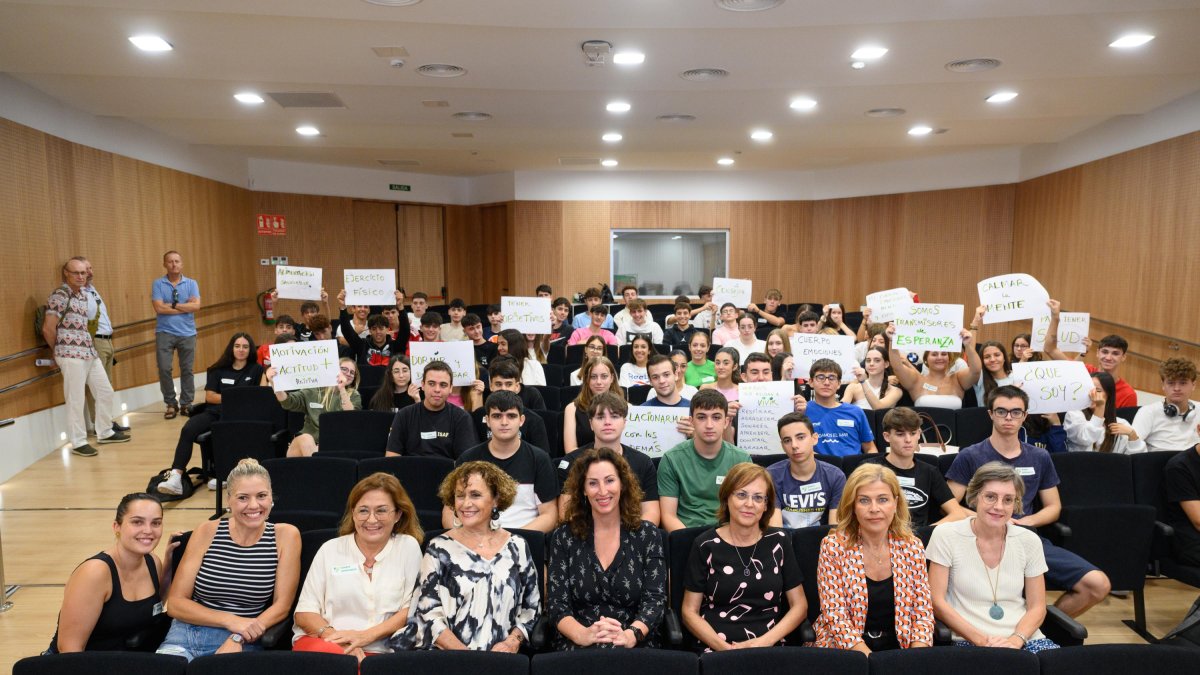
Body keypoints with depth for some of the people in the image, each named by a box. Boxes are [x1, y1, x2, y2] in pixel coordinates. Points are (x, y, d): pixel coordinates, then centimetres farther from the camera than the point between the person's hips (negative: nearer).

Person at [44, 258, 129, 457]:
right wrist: (60, 350, 2)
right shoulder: (60, 295, -10)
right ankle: (78, 442, 7)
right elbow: (48, 329, -12)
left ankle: (105, 433, 26)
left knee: (105, 392, 13)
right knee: (75, 400, -2)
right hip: (71, 354, -8)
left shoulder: (84, 293, 15)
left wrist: (89, 346, 15)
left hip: (89, 351, 8)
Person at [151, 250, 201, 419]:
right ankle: (171, 404, 11)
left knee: (187, 370, 5)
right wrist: (186, 306, -8)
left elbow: (196, 305, -8)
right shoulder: (158, 284, 2)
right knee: (164, 369, -4)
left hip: (187, 333, 1)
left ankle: (186, 404, 16)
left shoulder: (191, 283, 6)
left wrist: (173, 305, -9)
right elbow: (158, 308, -10)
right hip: (164, 333, -1)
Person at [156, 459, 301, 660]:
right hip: (186, 635, 2)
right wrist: (231, 620, -14)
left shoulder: (286, 535, -2)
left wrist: (238, 639, -17)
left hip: (242, 643, -2)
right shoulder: (207, 531, 0)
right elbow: (175, 603, 0)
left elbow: (281, 606, -2)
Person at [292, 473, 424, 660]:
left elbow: (411, 610, 3)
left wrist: (366, 635, -11)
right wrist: (338, 640, -14)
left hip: (377, 651, -1)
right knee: (326, 652, -36)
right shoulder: (330, 549, 11)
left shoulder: (408, 546, 8)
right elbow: (305, 612, 5)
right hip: (322, 642, 2)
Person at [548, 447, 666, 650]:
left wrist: (629, 636, -23)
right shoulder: (563, 536, 5)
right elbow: (556, 603, -1)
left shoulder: (648, 535, 4)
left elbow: (655, 599, -3)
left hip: (636, 647, 0)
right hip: (577, 647, 0)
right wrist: (583, 635, -22)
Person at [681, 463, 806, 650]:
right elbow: (690, 612, 3)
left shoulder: (778, 541, 7)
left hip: (770, 649, 2)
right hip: (716, 650, -1)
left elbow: (799, 605, 10)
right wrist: (724, 648, -12)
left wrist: (765, 642, -5)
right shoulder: (706, 545, 0)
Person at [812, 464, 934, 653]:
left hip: (899, 649, 3)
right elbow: (835, 615, -10)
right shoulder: (833, 546, -8)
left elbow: (923, 613, 3)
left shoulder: (912, 547, 1)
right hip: (845, 651, -3)